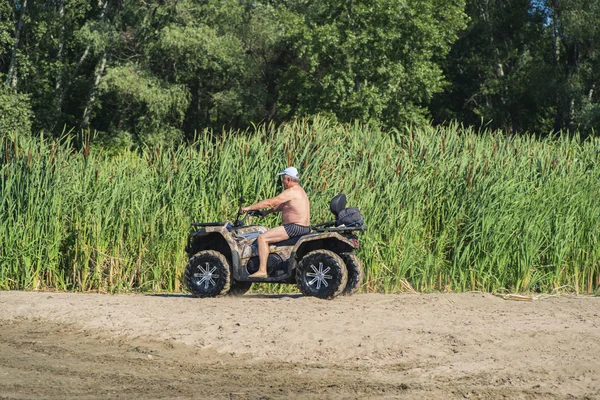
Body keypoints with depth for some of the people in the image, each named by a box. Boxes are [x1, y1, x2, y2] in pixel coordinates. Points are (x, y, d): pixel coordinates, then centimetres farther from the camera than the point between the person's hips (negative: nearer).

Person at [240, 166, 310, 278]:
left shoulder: (291, 192, -15)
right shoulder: (299, 190, 17)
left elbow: (269, 202, -17)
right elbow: (282, 206, 28)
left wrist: (248, 208, -11)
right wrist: (267, 212, 21)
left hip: (295, 227, -11)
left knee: (262, 238, -14)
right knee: (267, 235, 29)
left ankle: (262, 271, -17)